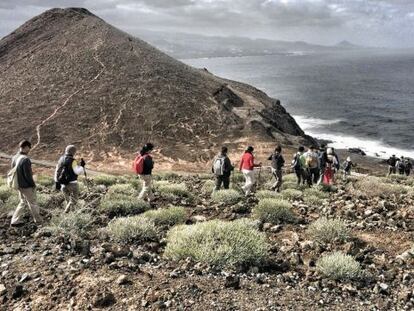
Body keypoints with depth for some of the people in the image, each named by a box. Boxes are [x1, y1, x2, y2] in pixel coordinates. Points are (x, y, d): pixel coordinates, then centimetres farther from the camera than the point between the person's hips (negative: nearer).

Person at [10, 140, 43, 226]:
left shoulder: (14, 158, 1)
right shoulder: (25, 159, -25)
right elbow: (28, 175, -22)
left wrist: (18, 182, 19)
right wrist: (33, 184, -9)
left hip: (19, 185, 8)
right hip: (27, 186, -7)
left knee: (23, 202, 21)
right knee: (32, 204, 8)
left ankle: (15, 221, 21)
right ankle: (39, 221, 22)